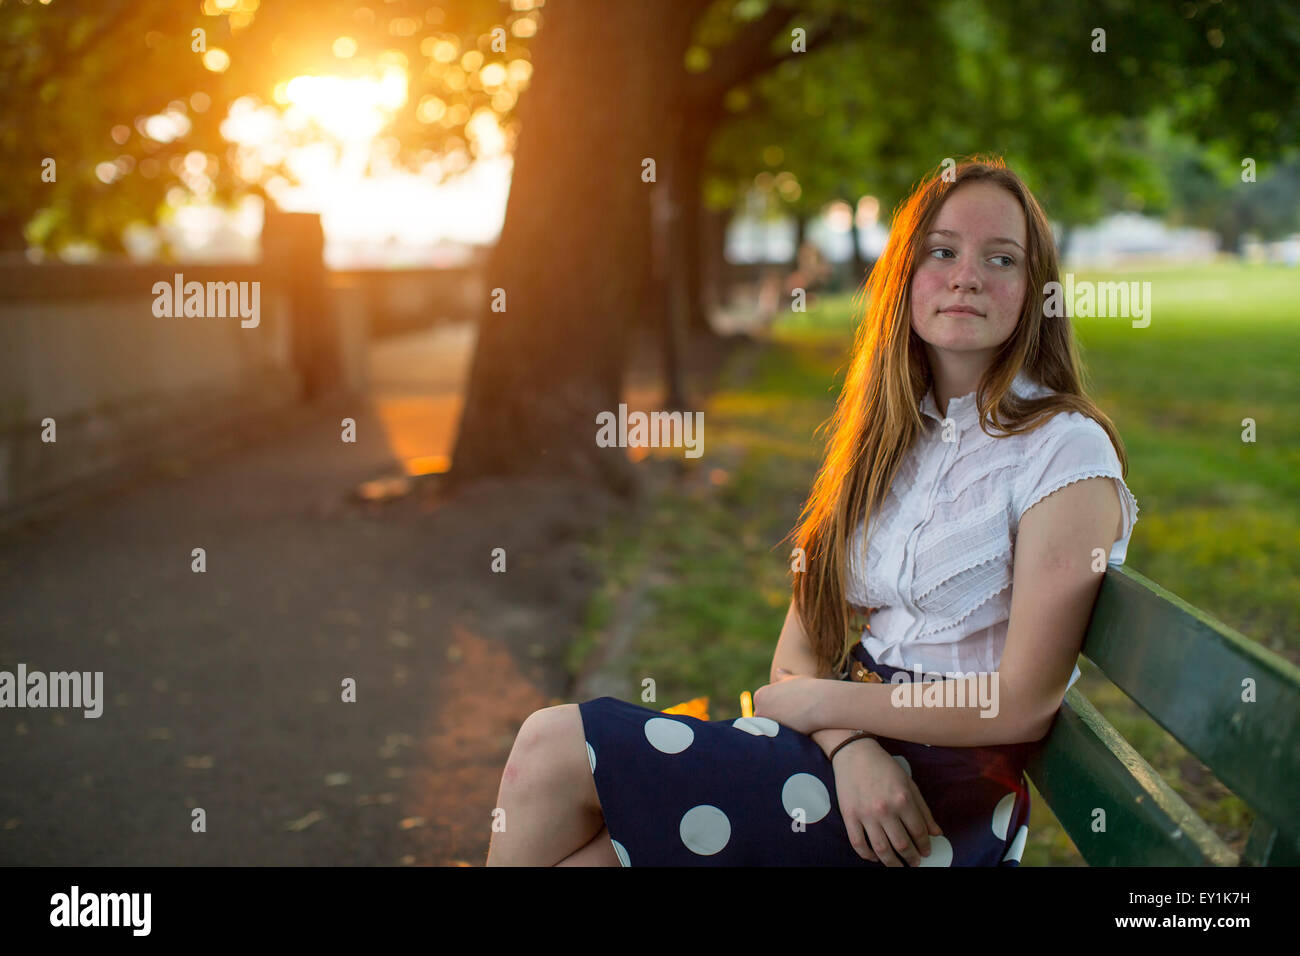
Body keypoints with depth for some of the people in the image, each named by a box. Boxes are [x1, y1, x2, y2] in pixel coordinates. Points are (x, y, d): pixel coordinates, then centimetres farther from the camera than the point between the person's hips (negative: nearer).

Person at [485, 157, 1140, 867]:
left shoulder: (1069, 452, -9)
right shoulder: (889, 435, 12)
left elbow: (1022, 707, -13)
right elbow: (802, 648, 6)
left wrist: (818, 703, -6)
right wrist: (850, 744, -15)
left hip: (948, 799, -6)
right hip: (855, 738, 6)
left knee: (553, 750, -14)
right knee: (579, 853, -17)